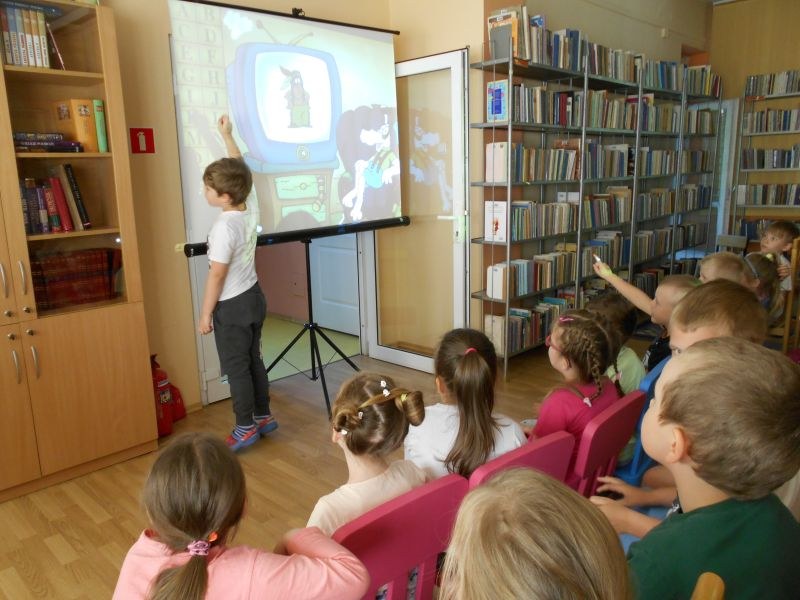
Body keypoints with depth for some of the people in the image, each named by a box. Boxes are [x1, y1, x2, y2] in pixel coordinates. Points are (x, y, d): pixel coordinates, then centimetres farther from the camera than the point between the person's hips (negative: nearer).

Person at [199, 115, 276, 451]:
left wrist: (206, 313, -11)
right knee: (254, 361, 18)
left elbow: (217, 275, -20)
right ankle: (263, 417, 30)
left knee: (236, 368, 5)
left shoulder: (224, 227, -24)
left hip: (231, 306, -8)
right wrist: (227, 135, 23)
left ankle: (245, 429, 16)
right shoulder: (251, 208, -4)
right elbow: (239, 171, 14)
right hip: (254, 297, 8)